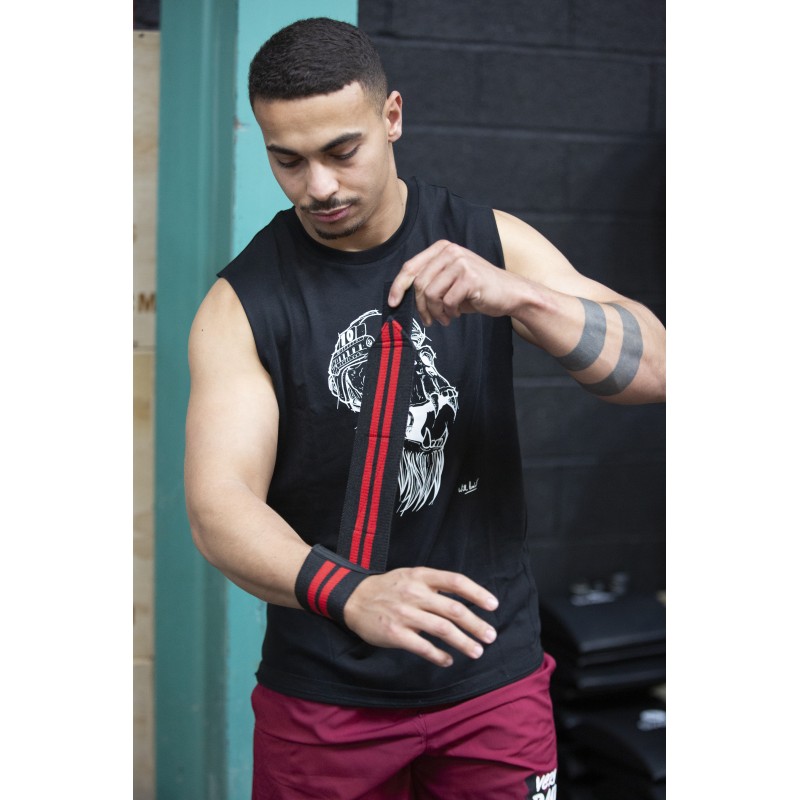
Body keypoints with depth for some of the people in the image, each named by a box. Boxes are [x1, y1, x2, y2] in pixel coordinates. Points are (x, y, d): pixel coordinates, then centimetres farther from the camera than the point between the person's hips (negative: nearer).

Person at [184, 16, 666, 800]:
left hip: (493, 675, 1)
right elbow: (218, 502, -19)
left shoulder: (490, 244, -3)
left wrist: (514, 295, -29)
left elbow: (652, 370, -11)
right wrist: (349, 594, -38)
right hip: (323, 695, -1)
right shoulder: (242, 304, -8)